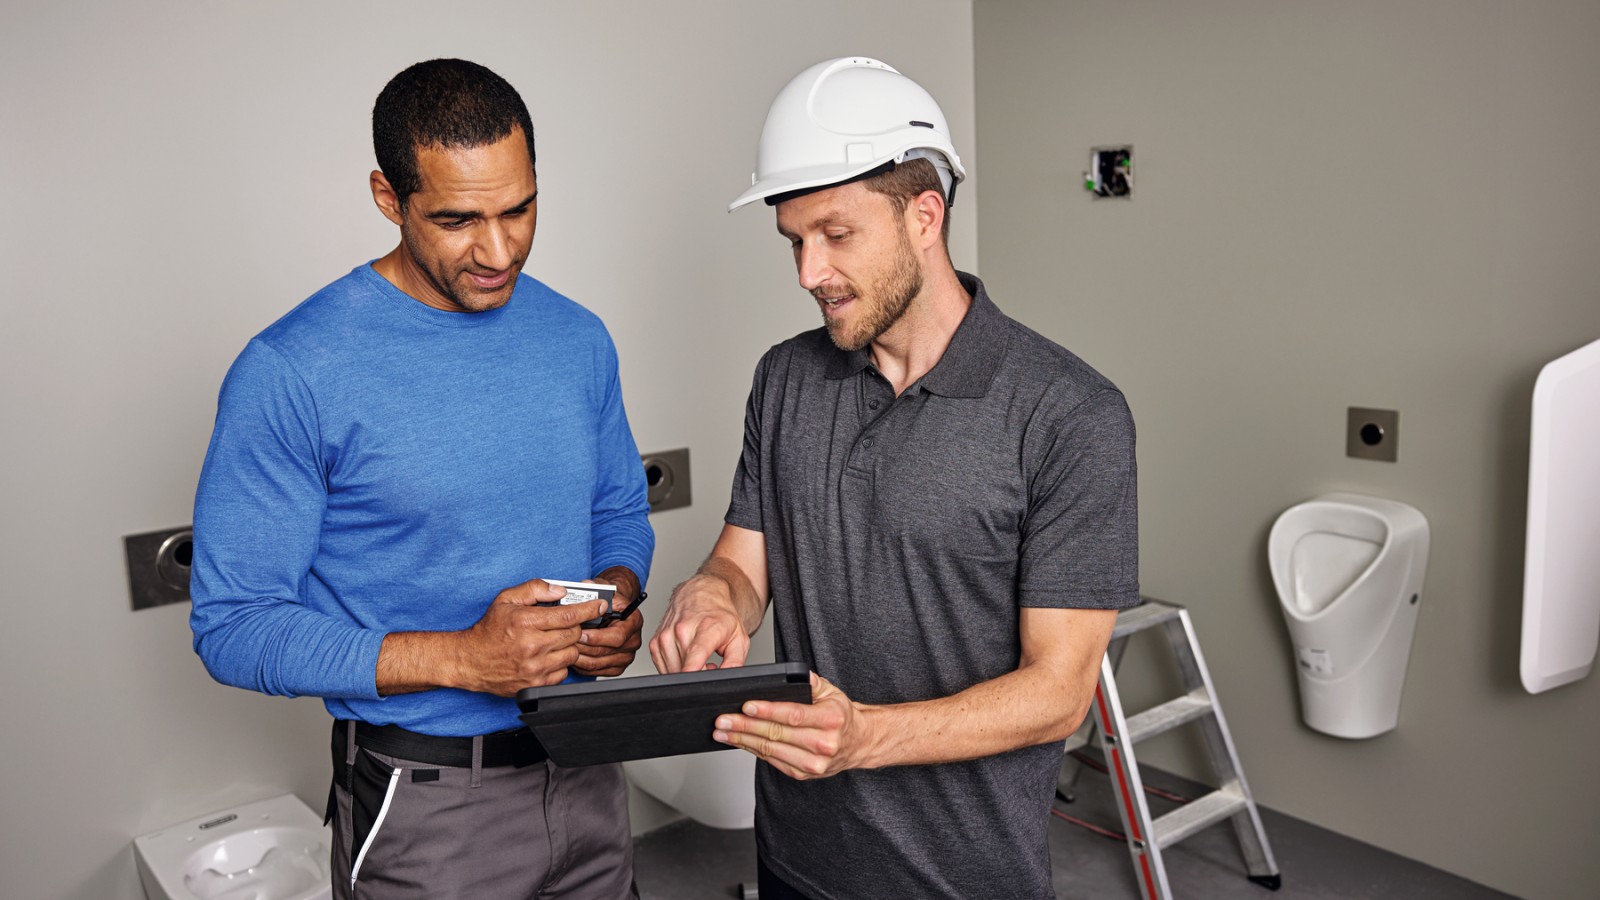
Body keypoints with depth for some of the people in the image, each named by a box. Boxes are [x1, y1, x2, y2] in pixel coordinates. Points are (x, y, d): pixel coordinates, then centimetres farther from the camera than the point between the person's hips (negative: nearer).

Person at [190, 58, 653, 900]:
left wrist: (619, 599, -9)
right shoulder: (291, 372, -16)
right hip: (423, 808, -5)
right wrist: (461, 658, -25)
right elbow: (232, 623, -15)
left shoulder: (578, 340, 1)